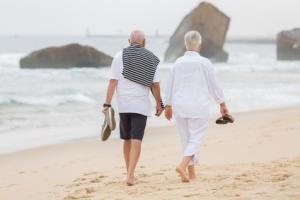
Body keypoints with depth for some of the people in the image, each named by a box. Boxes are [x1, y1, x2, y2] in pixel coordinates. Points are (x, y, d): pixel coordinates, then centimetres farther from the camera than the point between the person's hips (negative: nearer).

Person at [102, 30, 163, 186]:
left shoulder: (120, 56, -1)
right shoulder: (151, 59, 0)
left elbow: (113, 81, -6)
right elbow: (155, 84, 1)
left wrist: (107, 104, -7)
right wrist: (159, 104, 13)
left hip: (123, 104, 2)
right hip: (141, 104, -2)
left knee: (127, 139, 17)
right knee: (136, 141, -6)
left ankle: (130, 173, 23)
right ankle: (130, 175, -20)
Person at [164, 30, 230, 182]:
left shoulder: (178, 63, 4)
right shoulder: (204, 63, -6)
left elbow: (170, 86, 11)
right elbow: (213, 86, -1)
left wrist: (168, 106, 22)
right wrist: (222, 104, 10)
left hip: (179, 106, 4)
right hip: (198, 106, -4)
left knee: (186, 139, 12)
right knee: (195, 139, -1)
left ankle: (191, 173, 14)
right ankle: (183, 166, -22)